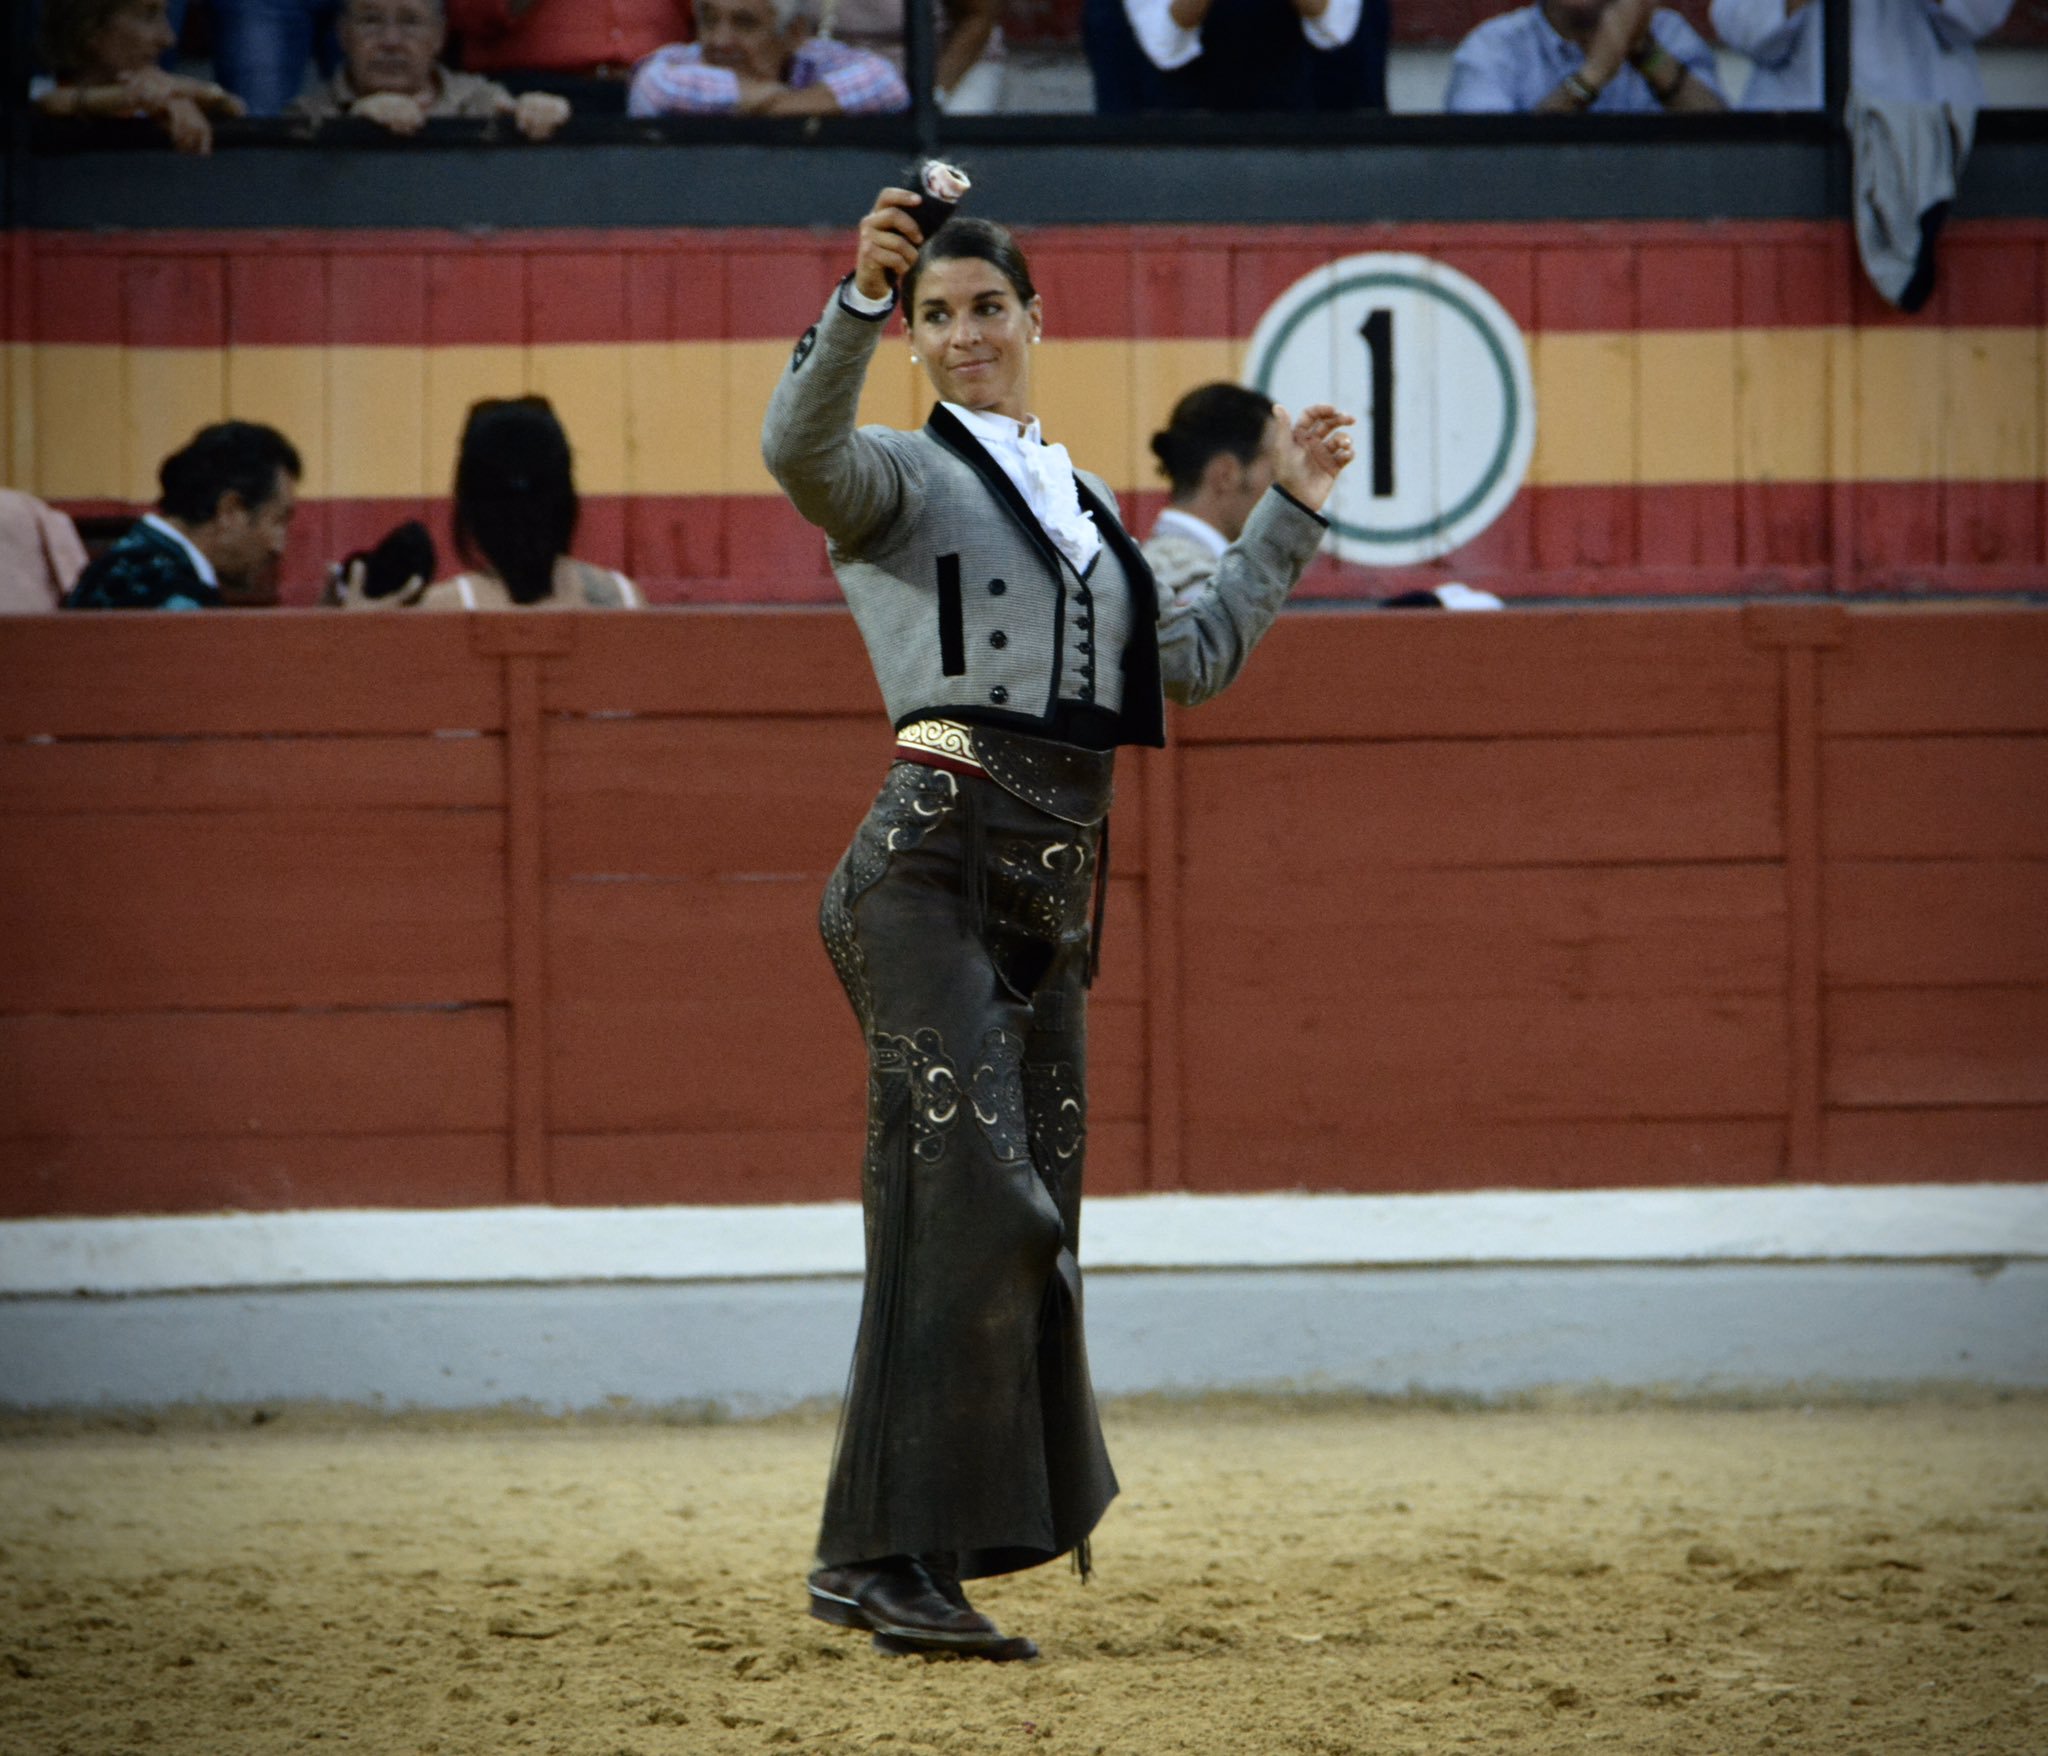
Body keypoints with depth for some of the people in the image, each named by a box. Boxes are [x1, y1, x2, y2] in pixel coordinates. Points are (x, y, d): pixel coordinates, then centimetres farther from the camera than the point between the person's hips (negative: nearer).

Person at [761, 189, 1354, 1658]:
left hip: (1051, 895, 7)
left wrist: (1289, 515, 31)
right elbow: (801, 452, -22)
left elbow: (1196, 660, 30)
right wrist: (859, 301, -35)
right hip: (936, 863, -7)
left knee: (1026, 1232, 4)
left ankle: (890, 1562, 9)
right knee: (972, 1205, -19)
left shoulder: (1086, 504, 23)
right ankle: (883, 1554, -19)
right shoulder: (906, 474, 2)